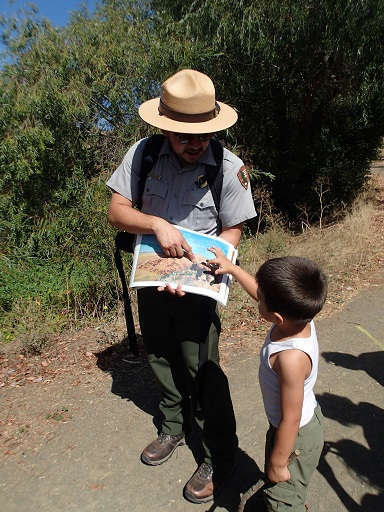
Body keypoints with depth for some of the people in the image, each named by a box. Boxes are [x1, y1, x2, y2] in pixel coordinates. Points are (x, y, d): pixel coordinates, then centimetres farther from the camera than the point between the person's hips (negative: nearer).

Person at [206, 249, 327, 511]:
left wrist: (278, 463, -15)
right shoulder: (300, 318, -20)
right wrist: (231, 268, 4)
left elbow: (290, 420, -30)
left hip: (296, 435, -8)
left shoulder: (292, 358, -42)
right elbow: (262, 292, 0)